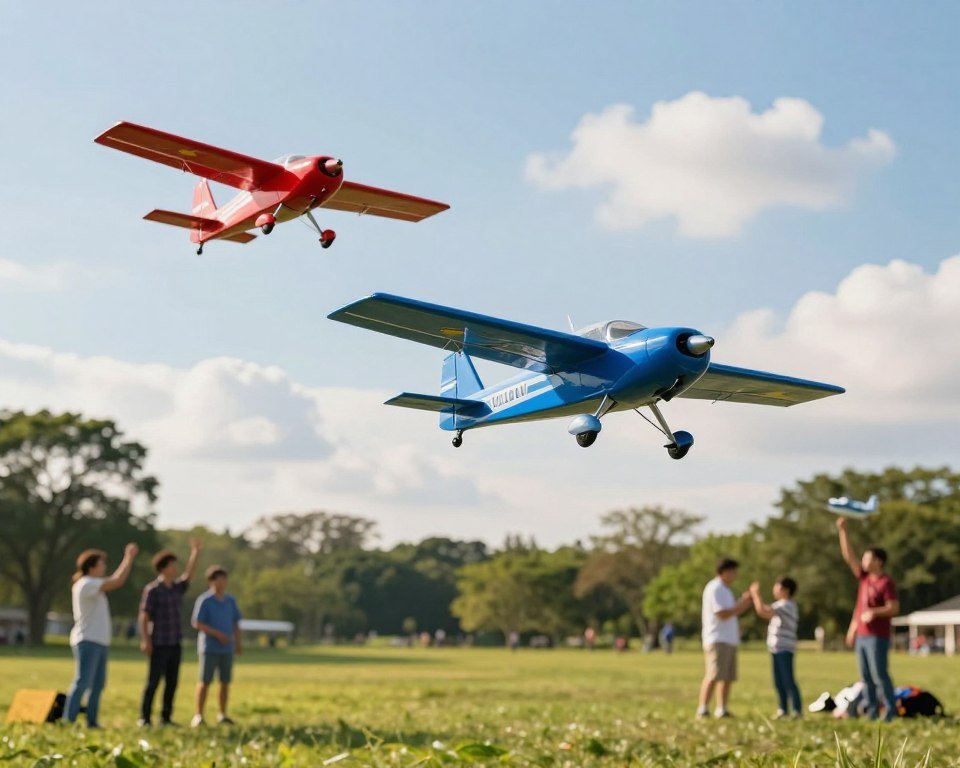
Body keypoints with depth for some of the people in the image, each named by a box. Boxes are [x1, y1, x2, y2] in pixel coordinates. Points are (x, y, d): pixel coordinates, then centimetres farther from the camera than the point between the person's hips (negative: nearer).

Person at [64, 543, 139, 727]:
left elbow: (115, 580, 26)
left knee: (98, 684, 10)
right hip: (88, 641, -10)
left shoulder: (94, 585, 18)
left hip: (99, 642, 10)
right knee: (82, 682, -13)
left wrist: (128, 558, 21)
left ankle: (92, 722, 14)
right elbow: (117, 582, -17)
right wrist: (129, 558, -8)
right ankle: (68, 720, -14)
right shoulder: (86, 584, -12)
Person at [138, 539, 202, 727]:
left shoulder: (177, 588, 12)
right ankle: (144, 718, 1)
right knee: (153, 681, -5)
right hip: (159, 644, -7)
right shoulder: (152, 589, -9)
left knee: (172, 682, 6)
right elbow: (144, 616, -11)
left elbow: (189, 575, 5)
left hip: (175, 644, 7)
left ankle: (166, 717, 12)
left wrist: (195, 552, -2)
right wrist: (145, 640, -17)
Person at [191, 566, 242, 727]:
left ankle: (222, 714, 17)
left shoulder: (231, 600, 10)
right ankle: (198, 715, 3)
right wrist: (217, 634, -17)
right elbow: (197, 623, -11)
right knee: (205, 682, -2)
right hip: (209, 648, -5)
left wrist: (238, 643, 11)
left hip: (227, 648, 5)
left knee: (225, 682, 7)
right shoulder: (204, 600, -6)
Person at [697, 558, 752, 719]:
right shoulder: (715, 589, -11)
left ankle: (722, 709, 12)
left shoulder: (725, 590, 21)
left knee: (728, 677, 8)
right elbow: (722, 614, -18)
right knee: (714, 675, -15)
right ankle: (703, 709, -16)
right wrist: (741, 604, -11)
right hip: (717, 639, -10)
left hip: (729, 639, 10)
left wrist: (744, 602, 9)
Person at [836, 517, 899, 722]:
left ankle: (891, 711, -2)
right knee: (866, 677, 7)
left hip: (878, 637, -8)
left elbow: (894, 608, -14)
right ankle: (872, 711, 10)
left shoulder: (886, 583, -10)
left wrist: (874, 611, -28)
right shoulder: (864, 577, 10)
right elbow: (849, 556, 12)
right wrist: (842, 531, 8)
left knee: (880, 676, -8)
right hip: (861, 636, 8)